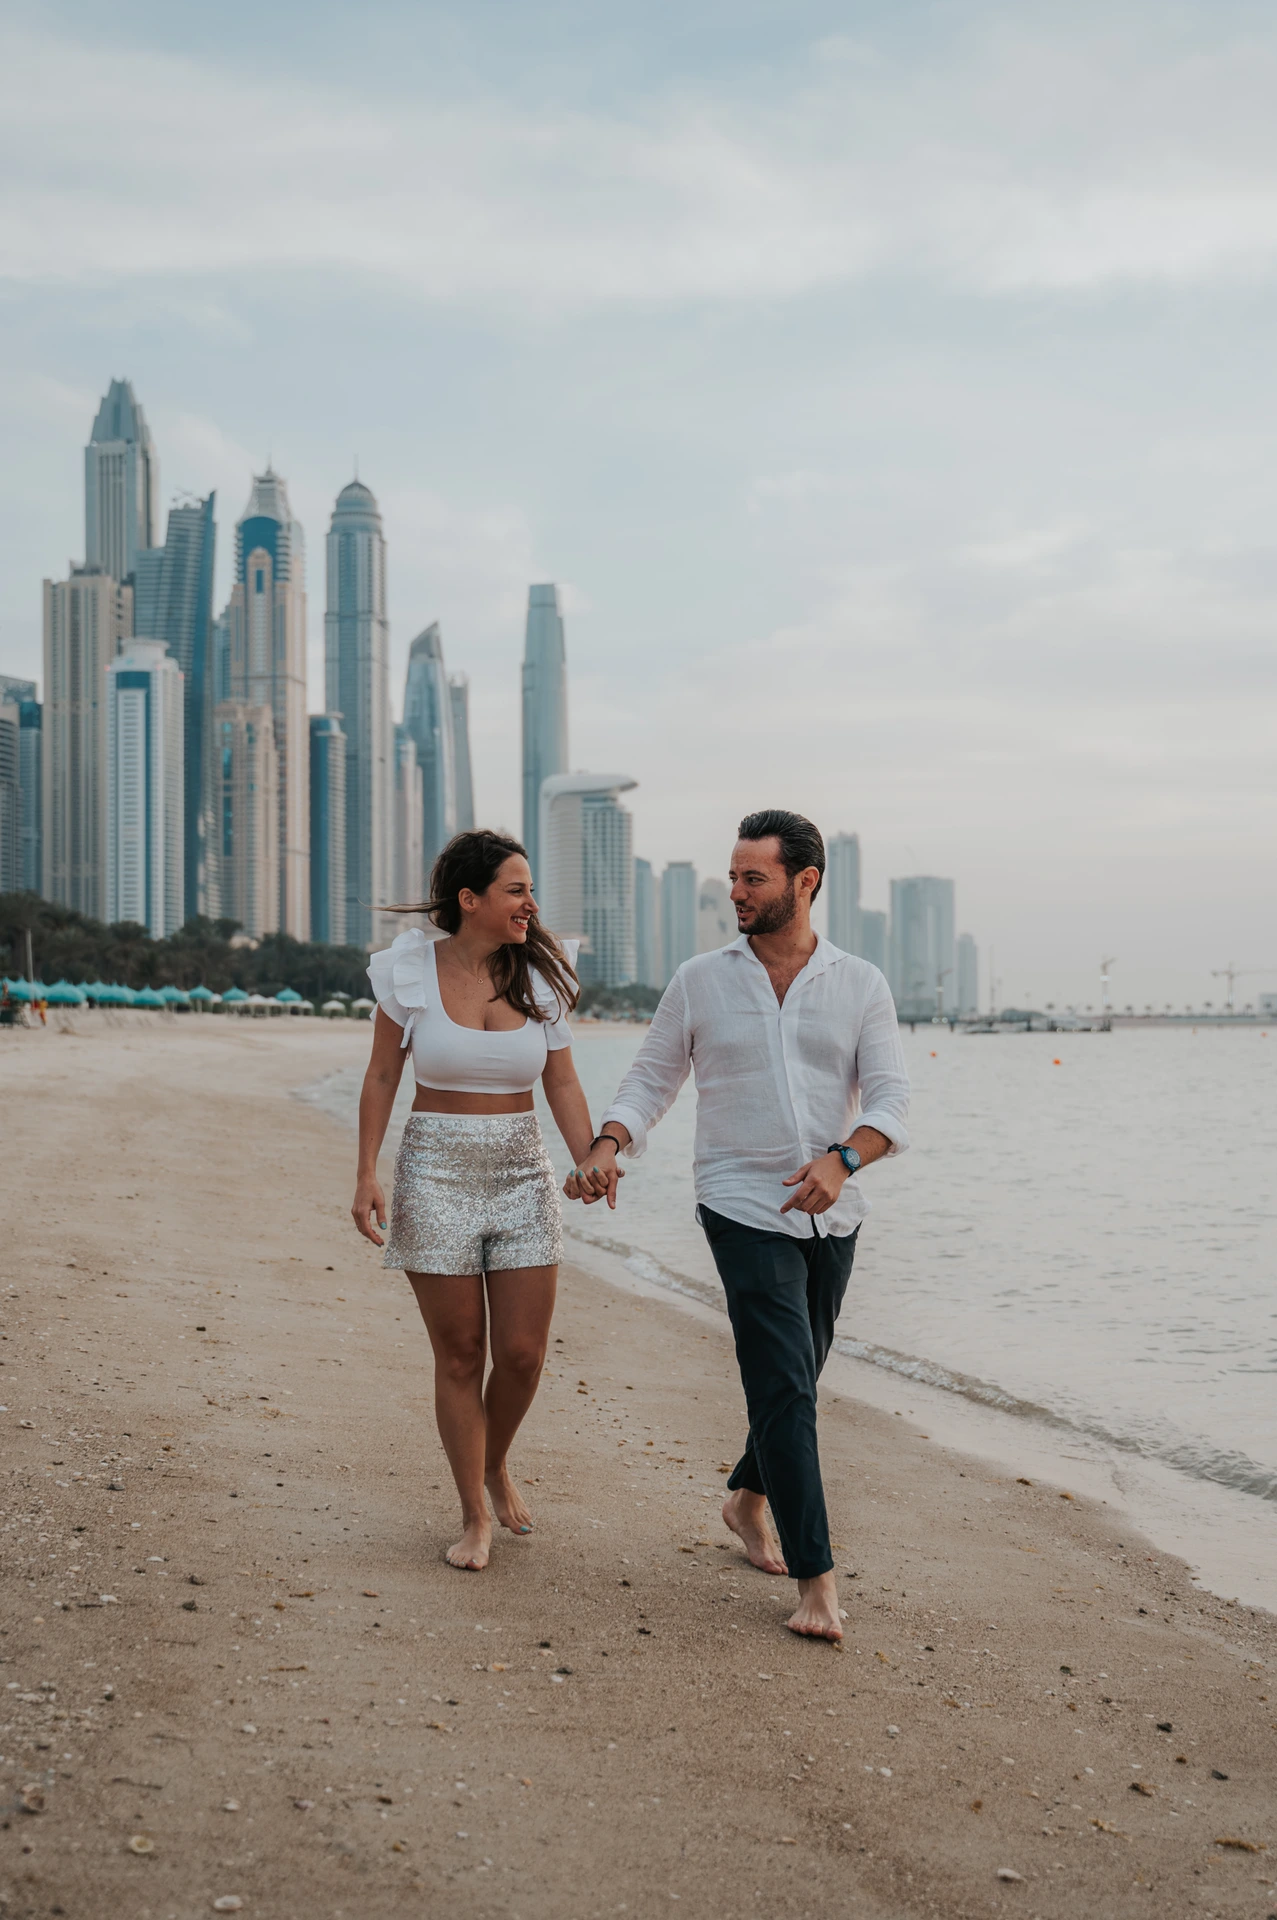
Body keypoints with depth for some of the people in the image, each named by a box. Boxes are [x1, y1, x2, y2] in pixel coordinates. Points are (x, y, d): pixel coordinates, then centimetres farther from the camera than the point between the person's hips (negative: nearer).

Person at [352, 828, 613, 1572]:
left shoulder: (539, 976, 1)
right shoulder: (411, 971, -5)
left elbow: (562, 1084, 3)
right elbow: (382, 1077, 1)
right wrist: (368, 1174, -7)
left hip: (523, 1176, 2)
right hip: (437, 1175, -2)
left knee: (524, 1354, 0)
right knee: (460, 1356, 3)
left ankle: (496, 1464, 32)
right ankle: (475, 1517, 18)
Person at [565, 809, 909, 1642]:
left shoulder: (860, 985, 0)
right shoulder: (701, 981, 0)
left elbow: (891, 1098, -5)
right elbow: (652, 1079, 7)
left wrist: (842, 1159, -24)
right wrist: (607, 1146, -11)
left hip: (831, 1216, 3)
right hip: (745, 1211, -3)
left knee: (797, 1379, 17)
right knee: (786, 1388, -11)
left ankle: (749, 1497, 43)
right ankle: (816, 1577, -7)